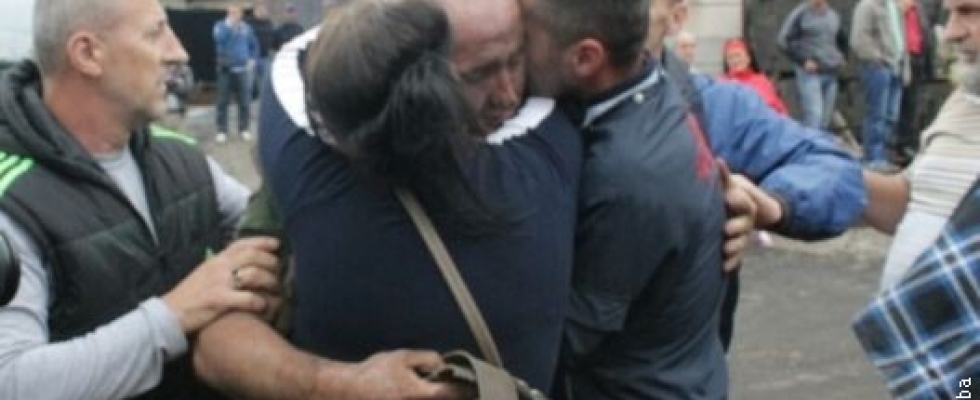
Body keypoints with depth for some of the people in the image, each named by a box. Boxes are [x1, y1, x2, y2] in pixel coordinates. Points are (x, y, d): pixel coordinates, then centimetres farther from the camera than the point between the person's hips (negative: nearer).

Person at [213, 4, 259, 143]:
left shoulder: (246, 28, 6)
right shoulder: (220, 26, -2)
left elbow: (254, 45, 16)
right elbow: (219, 39, -22)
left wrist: (252, 60, 5)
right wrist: (229, 24, -22)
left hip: (242, 69, 2)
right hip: (225, 69, -2)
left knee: (245, 101, 3)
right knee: (223, 101, 0)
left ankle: (244, 129, 15)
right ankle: (222, 131, 7)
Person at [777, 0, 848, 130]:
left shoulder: (833, 16, 13)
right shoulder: (800, 14, -5)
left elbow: (842, 40, 30)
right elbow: (783, 41, -10)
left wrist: (840, 58, 13)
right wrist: (803, 60, -13)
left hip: (831, 73, 6)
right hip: (810, 74, -6)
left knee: (825, 120, 6)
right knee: (814, 115, -17)